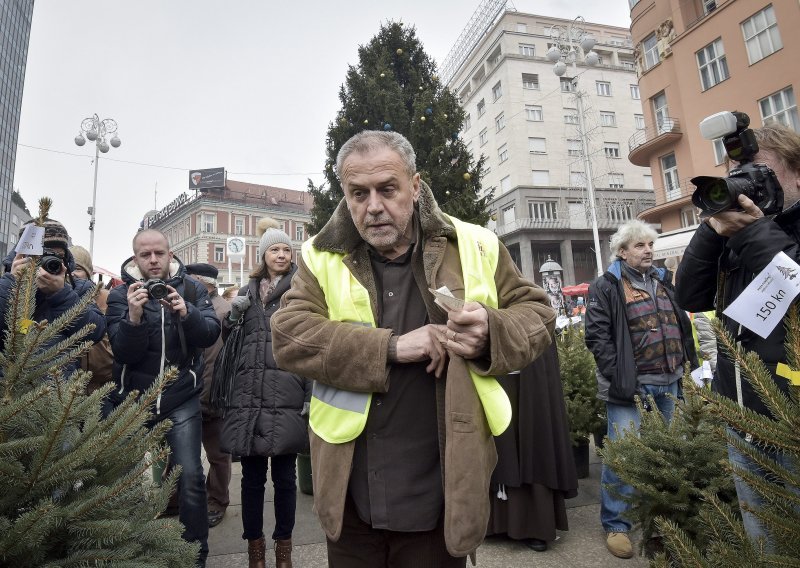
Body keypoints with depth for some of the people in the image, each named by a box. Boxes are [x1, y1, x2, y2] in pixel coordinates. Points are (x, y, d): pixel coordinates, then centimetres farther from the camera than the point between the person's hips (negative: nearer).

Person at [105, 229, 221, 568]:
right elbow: (124, 352, -11)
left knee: (189, 476, -8)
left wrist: (187, 313, -29)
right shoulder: (121, 294, -1)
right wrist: (134, 317, -29)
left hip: (181, 400, -1)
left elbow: (211, 334, -11)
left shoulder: (192, 289, 1)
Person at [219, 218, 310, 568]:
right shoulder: (248, 293, 15)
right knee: (252, 476, 10)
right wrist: (232, 315, 0)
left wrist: (311, 396, -12)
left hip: (286, 397, -3)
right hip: (248, 397, 3)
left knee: (284, 476, 7)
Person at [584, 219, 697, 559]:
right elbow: (597, 335, -13)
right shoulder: (606, 287, -6)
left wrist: (691, 364, 12)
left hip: (670, 382, 7)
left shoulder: (664, 282, 15)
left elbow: (683, 326, 21)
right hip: (629, 385, -7)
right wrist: (618, 377, -19)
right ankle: (615, 526, 10)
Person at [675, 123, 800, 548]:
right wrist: (715, 230, -5)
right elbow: (690, 297, 3)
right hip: (743, 417, 5)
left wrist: (756, 229, -14)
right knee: (760, 539, 18)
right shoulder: (739, 232, 10)